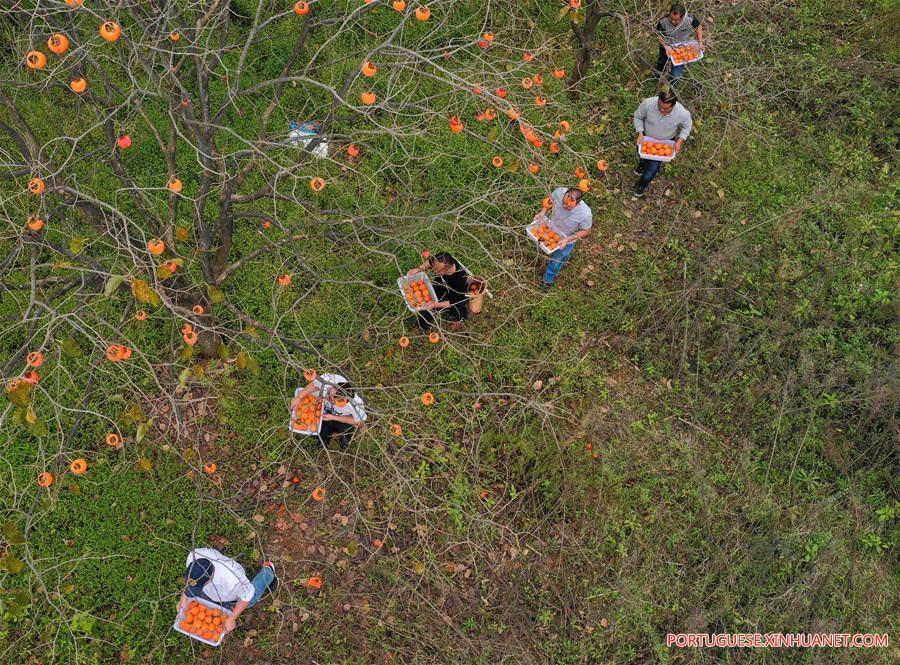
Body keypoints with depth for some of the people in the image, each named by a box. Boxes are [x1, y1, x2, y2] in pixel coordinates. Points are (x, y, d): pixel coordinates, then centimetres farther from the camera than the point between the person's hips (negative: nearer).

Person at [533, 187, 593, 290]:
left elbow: (586, 232, -22)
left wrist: (567, 240, -31)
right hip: (551, 230, 2)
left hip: (566, 240, -2)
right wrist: (542, 212, -22)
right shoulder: (559, 192, -35)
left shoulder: (585, 213, -42)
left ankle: (548, 280, 54)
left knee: (557, 260, 23)